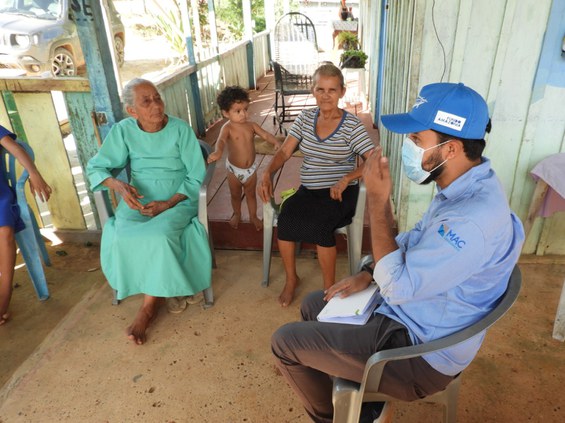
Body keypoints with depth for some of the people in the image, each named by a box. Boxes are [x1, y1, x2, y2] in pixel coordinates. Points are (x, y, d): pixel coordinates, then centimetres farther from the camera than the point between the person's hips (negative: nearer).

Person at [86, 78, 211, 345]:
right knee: (123, 237, -27)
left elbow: (196, 177, -5)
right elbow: (95, 167, 3)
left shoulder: (180, 129, -7)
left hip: (177, 199, -2)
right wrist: (119, 185, -19)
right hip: (138, 199, 3)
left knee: (159, 236, -32)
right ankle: (161, 292, -5)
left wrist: (168, 203, -18)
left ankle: (149, 305, -10)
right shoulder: (123, 130, -1)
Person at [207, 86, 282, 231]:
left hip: (250, 169, 2)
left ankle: (253, 216, 42)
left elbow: (265, 135, -14)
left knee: (251, 194, 21)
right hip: (234, 169, -2)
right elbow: (221, 140, -39)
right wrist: (218, 152, -62)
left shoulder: (251, 125, -8)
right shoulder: (227, 128, -21)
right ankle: (237, 214, 47)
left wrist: (276, 142, -37)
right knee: (235, 195, 21)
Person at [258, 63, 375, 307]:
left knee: (319, 223, -32)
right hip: (308, 190, 4)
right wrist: (267, 174, -13)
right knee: (285, 217, -24)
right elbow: (284, 152, 4)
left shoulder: (352, 125, -6)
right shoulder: (305, 118, 7)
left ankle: (329, 287, -7)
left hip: (340, 193, -3)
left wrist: (346, 179, -27)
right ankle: (291, 278, 1)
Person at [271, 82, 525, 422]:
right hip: (413, 312, 10)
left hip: (420, 353, -9)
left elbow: (398, 286, -29)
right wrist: (369, 274, 1)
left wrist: (378, 201, -26)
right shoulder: (467, 187, -1)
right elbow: (415, 241, 12)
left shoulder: (473, 218, -33)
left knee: (286, 342, -4)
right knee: (313, 305, 21)